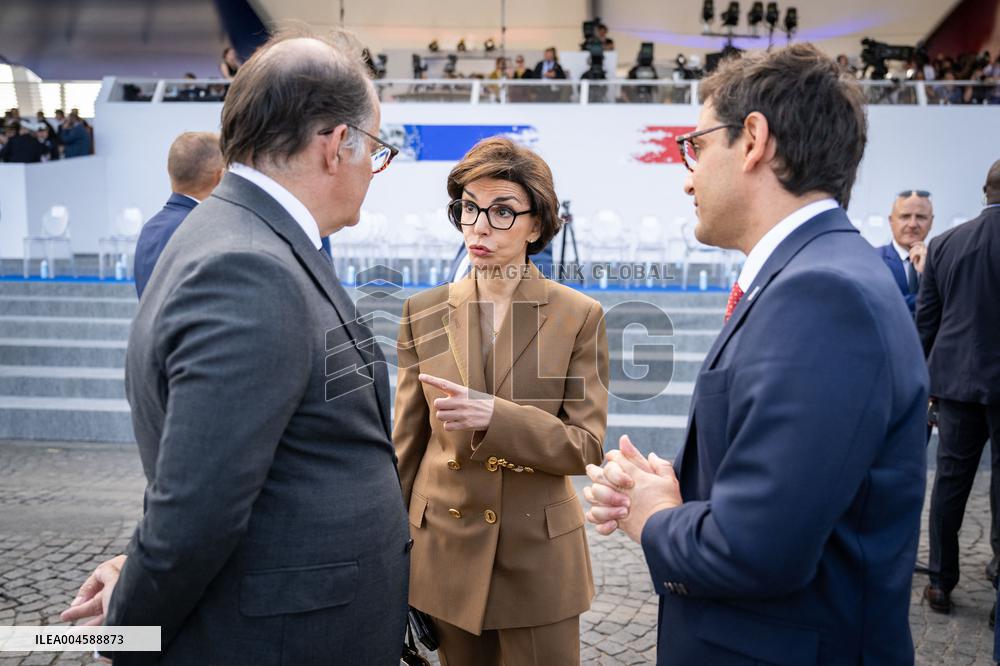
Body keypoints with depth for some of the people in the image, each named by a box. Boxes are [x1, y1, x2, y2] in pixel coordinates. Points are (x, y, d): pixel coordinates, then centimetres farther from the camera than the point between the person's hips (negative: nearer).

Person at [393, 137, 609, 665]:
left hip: (540, 556, -2)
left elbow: (585, 445, -11)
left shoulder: (579, 317, -6)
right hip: (447, 551, 2)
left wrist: (495, 417, -27)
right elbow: (407, 442, 5)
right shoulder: (424, 313, 0)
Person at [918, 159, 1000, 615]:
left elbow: (925, 321, 6)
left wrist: (928, 381, 14)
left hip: (957, 379, 3)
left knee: (950, 480, 10)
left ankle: (940, 582, 16)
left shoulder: (944, 244, 2)